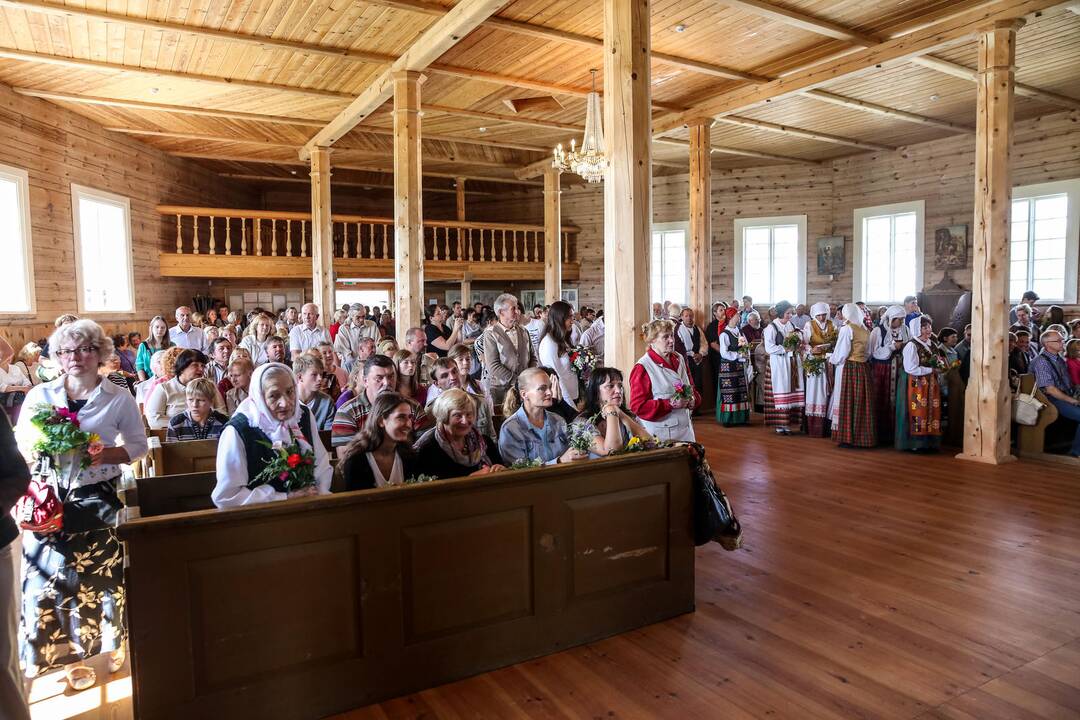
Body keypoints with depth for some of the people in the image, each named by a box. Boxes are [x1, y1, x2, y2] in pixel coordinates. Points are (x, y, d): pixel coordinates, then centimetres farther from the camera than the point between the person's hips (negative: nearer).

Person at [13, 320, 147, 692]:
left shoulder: (119, 398, -3)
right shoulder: (39, 395, 2)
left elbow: (139, 444, 0)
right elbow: (19, 445, 7)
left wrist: (108, 455, -16)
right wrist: (39, 453, -12)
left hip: (97, 498, -1)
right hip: (48, 498, 2)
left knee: (99, 575, 7)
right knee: (48, 578, 5)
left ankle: (108, 642, 28)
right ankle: (66, 653, 21)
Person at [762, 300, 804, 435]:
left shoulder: (791, 325, 11)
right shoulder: (771, 327, -8)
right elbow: (769, 348, -14)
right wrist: (785, 349, -15)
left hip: (793, 363, 6)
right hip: (778, 364, -6)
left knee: (792, 392, 4)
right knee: (780, 394, -4)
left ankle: (787, 423, 10)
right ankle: (779, 425, 3)